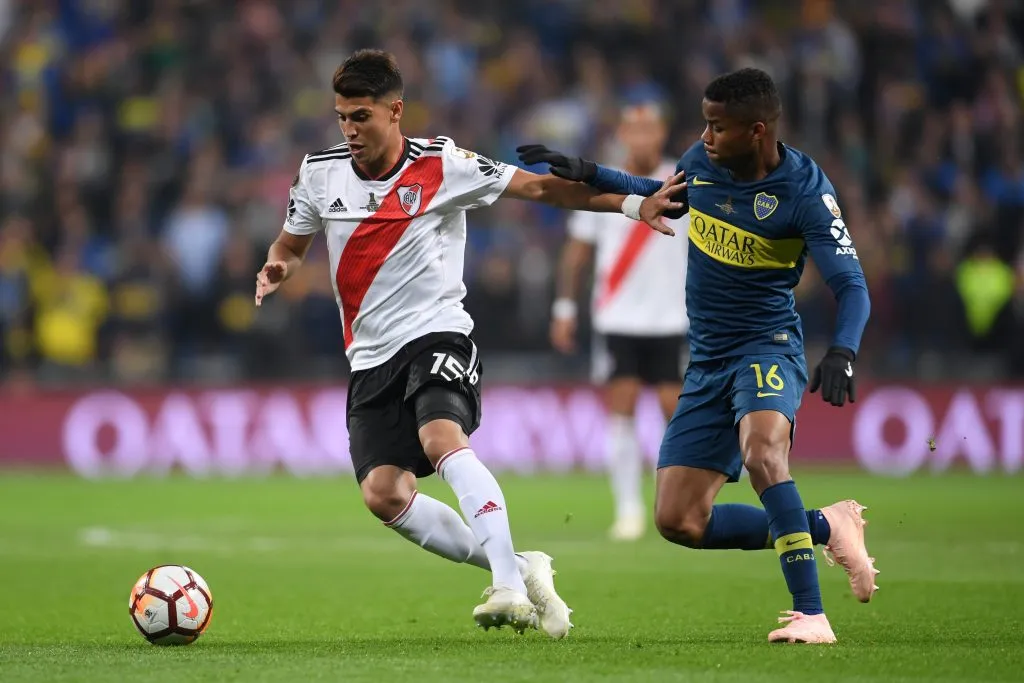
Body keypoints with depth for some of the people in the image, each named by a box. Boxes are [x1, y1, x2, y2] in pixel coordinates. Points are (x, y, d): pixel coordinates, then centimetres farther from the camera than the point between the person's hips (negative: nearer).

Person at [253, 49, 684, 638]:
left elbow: (540, 187, -4)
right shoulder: (320, 173, 5)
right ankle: (517, 570, -2)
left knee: (442, 441, -33)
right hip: (371, 358, 5)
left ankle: (511, 587, -37)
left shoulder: (440, 165, -6)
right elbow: (292, 245, 21)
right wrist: (277, 270, -4)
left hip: (436, 336, -5)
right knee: (383, 493, -12)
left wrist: (631, 204, -14)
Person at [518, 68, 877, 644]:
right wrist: (588, 174, 19)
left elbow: (852, 286, -20)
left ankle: (811, 614, -37)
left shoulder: (804, 190, -16)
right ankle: (826, 528, 13)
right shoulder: (704, 162, 2)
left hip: (769, 346, -7)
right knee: (678, 521, -1)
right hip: (708, 360, 7)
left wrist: (843, 351, -38)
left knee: (761, 450, -39)